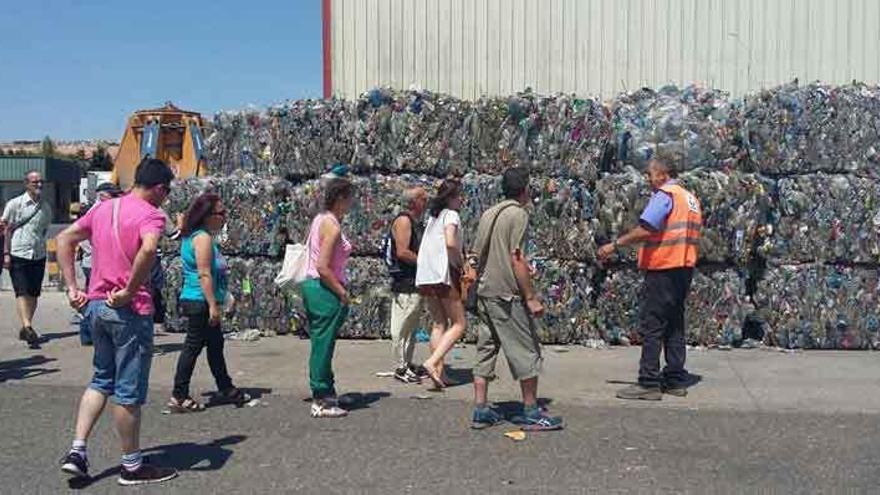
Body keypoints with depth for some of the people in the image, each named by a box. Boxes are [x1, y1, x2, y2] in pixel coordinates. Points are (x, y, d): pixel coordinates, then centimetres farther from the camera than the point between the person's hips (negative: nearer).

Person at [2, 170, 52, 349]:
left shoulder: (46, 207, 10)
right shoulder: (15, 204, -1)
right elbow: (7, 230, -1)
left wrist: (40, 247, 14)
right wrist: (6, 253, -7)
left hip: (38, 255, 4)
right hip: (18, 255, -4)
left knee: (33, 294, 5)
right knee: (22, 292, -11)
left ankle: (25, 329, 16)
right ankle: (27, 327, -20)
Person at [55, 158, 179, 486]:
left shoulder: (102, 208, 11)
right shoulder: (150, 214, -13)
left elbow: (64, 240, 14)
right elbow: (148, 250, -33)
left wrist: (72, 287, 11)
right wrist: (129, 292, -22)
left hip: (96, 306, 7)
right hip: (129, 311, -7)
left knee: (102, 380, 22)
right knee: (129, 391, 4)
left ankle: (77, 452, 18)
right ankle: (132, 466, 17)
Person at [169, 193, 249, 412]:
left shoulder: (194, 236, 16)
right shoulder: (203, 237, -16)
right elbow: (204, 274, -22)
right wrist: (213, 305, -22)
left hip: (201, 303, 11)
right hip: (201, 302, -11)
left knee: (215, 344, 17)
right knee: (193, 346, -4)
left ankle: (226, 389, 28)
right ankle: (178, 397, 3)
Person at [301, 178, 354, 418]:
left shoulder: (320, 219, 12)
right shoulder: (332, 226, -17)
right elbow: (323, 267, -22)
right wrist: (342, 293, -15)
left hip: (312, 284, 10)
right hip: (325, 289, -10)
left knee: (321, 345, 17)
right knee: (323, 346, -1)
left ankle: (325, 394, 28)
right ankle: (321, 402, 8)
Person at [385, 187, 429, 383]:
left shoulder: (417, 223, 17)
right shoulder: (403, 221, -12)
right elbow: (402, 252, -20)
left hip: (415, 282, 10)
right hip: (404, 282, -10)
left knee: (412, 325, 14)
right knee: (402, 326, -3)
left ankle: (408, 364, 22)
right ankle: (400, 367, 2)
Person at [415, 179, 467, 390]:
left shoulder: (433, 217, 18)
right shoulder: (451, 215, -6)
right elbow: (450, 243, -22)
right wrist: (460, 264, -8)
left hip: (425, 276, 8)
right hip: (444, 274, -8)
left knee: (438, 324, 11)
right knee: (459, 324, 0)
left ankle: (439, 372, 8)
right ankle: (432, 362, -14)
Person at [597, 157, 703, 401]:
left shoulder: (665, 195, -10)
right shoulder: (691, 198, 18)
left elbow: (645, 230, -23)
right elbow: (691, 237, 19)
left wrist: (614, 245, -18)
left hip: (663, 269, -9)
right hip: (685, 269, 9)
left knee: (651, 326, -6)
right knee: (674, 325, 13)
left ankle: (649, 383, -5)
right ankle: (675, 380, 16)